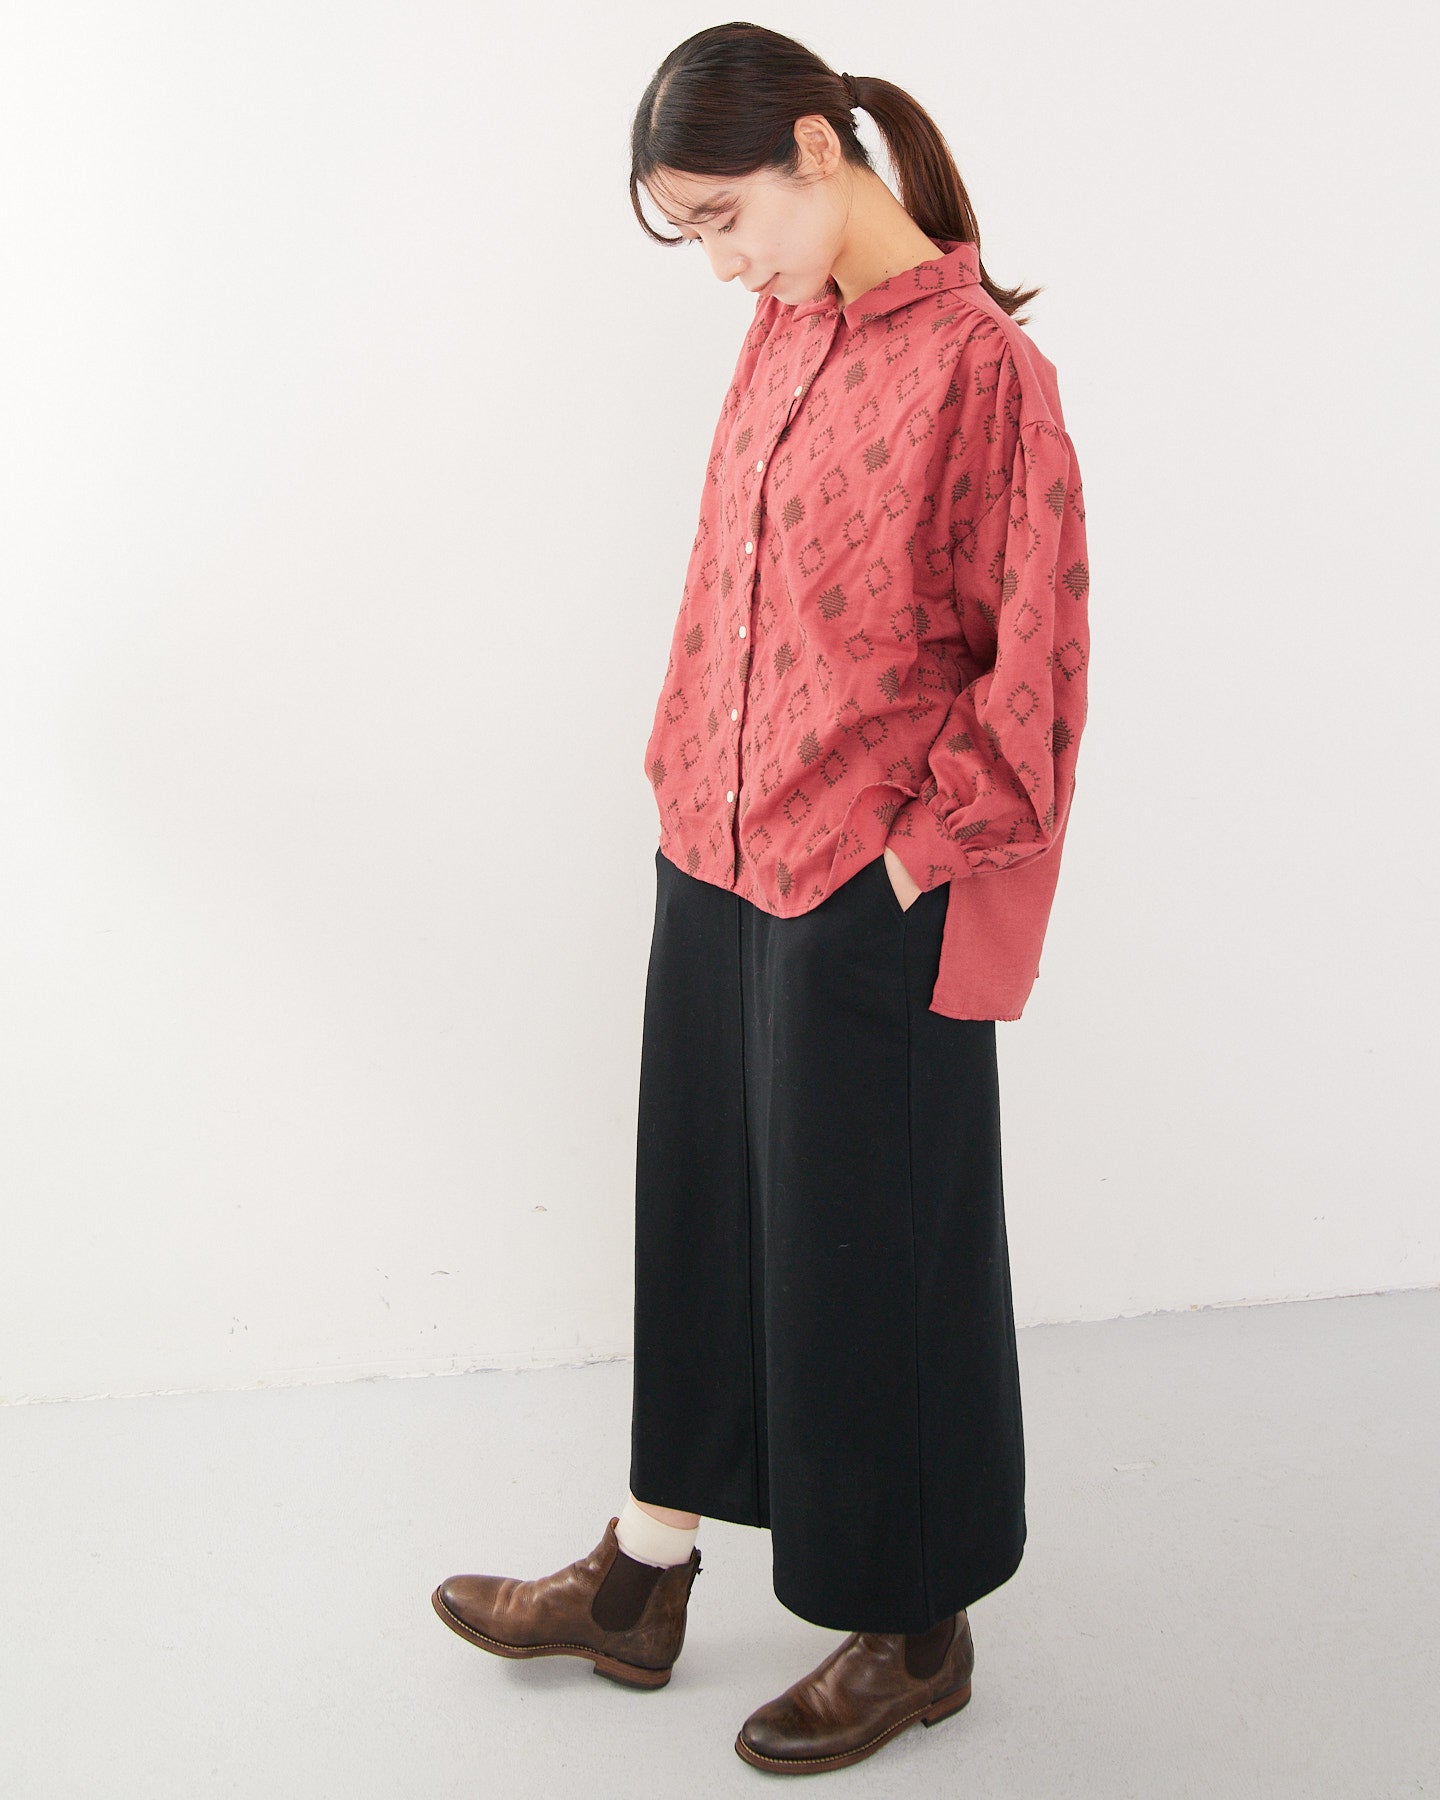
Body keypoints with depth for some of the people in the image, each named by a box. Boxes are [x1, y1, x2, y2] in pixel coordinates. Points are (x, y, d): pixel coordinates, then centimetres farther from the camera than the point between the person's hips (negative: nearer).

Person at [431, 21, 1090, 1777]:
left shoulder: (980, 365, -16)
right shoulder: (782, 331, 8)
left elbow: (1034, 658, -15)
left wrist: (921, 847, -13)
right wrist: (690, 782, 13)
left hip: (869, 901, -8)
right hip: (717, 858, 8)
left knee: (868, 1244, 6)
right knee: (702, 1208, 17)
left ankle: (916, 1632, 27)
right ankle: (640, 1583, 35)